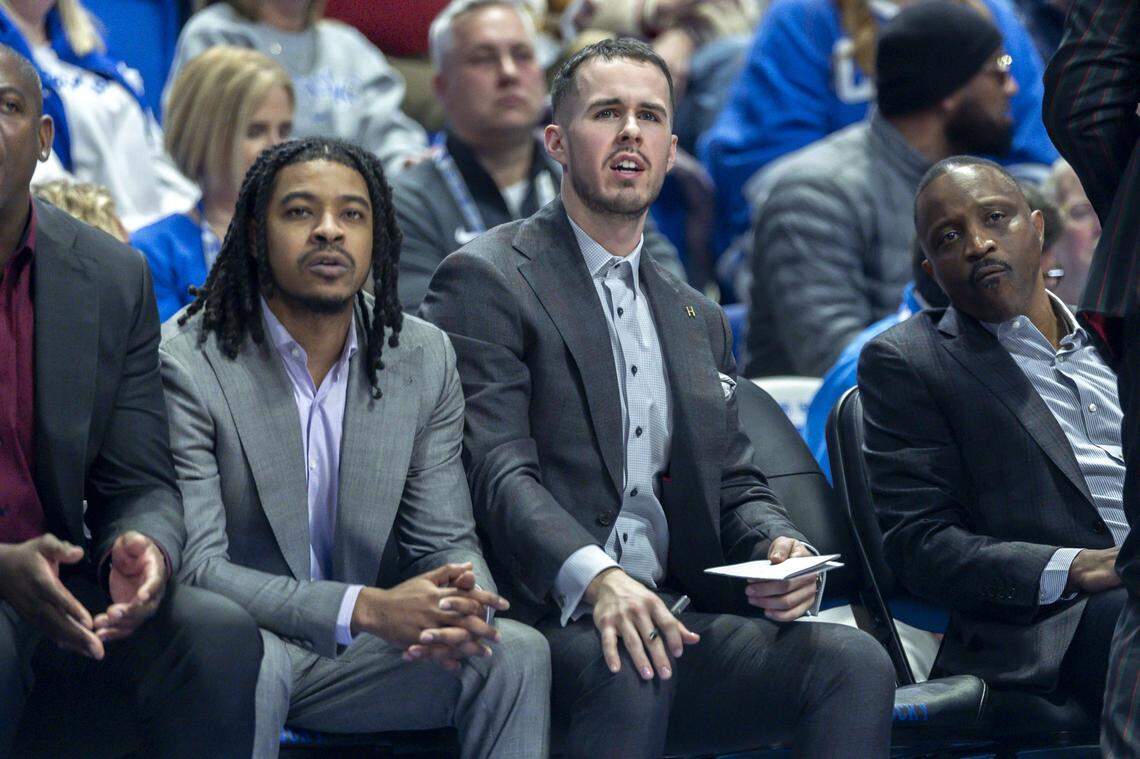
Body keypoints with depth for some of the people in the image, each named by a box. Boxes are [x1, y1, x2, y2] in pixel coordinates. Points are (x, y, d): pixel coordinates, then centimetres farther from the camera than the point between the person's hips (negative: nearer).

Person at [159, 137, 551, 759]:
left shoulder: (425, 358, 2)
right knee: (248, 661, -37)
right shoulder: (185, 361, -14)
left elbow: (445, 539, 3)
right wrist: (367, 609, -31)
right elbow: (195, 563, -20)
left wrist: (459, 606, -25)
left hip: (355, 658, 4)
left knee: (518, 653, -18)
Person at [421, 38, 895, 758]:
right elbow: (498, 469, -11)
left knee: (854, 662, -20)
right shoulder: (486, 280, 1)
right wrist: (595, 578, -29)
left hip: (673, 620, 6)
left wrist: (780, 547, -3)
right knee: (629, 669, -39)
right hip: (550, 620, -6)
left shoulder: (699, 319, 25)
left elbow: (736, 484, 23)